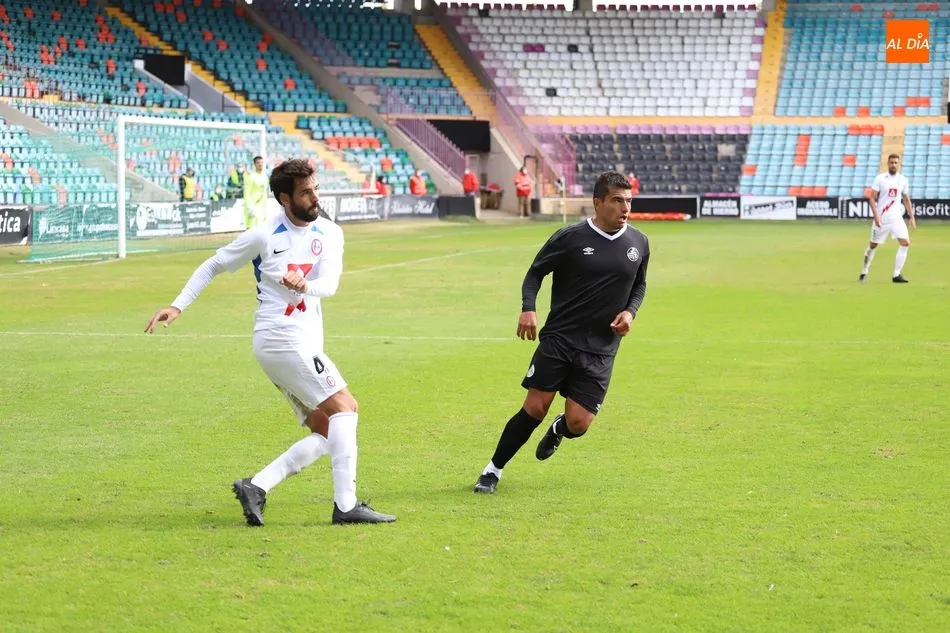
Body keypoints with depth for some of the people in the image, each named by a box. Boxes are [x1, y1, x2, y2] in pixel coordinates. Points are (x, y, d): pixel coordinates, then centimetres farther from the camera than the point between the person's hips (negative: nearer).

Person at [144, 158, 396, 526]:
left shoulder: (330, 233, 7)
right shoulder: (263, 236, -4)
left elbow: (330, 284, -10)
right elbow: (213, 266, 8)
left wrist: (305, 285, -32)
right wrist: (178, 306, 2)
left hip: (305, 344, 7)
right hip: (281, 339, -7)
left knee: (325, 434, 2)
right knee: (344, 407, -15)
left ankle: (256, 487, 2)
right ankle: (346, 505, -18)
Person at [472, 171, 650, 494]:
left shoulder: (638, 243, 5)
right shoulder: (570, 237, -6)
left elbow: (639, 285, 21)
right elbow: (535, 271, 4)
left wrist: (630, 311, 1)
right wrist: (528, 309, -13)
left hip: (600, 350, 2)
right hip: (559, 338, -2)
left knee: (578, 424, -5)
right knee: (534, 409, -8)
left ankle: (559, 430, 34)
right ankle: (493, 470, 10)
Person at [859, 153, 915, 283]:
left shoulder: (903, 180, 5)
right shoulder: (880, 178, -6)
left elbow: (906, 199, 15)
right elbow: (872, 198, -7)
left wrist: (912, 217, 10)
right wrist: (876, 215, -19)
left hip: (896, 218, 3)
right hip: (881, 219, -3)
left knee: (905, 242, -13)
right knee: (873, 245, 8)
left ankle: (896, 275, -8)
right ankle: (864, 272, 27)